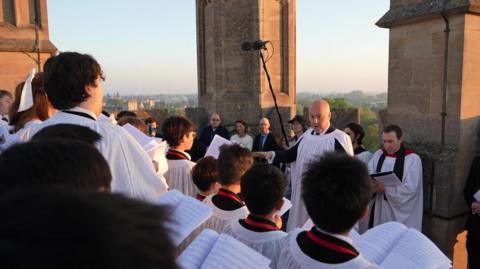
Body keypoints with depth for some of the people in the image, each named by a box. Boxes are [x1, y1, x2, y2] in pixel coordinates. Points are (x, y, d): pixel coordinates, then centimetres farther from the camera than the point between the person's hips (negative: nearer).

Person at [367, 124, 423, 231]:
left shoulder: (412, 159, -9)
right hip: (378, 209, 4)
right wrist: (373, 185, -22)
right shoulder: (378, 154, 6)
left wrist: (385, 188, -23)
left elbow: (410, 188, -16)